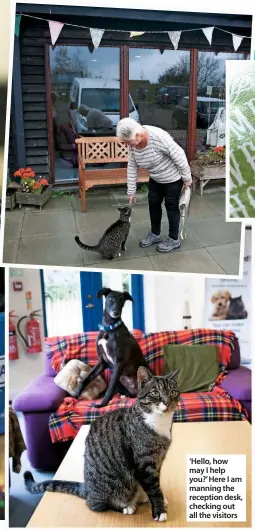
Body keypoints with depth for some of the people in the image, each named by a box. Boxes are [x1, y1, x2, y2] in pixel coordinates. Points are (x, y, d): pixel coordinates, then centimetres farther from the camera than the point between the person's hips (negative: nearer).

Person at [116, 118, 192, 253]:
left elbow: (179, 155, -29)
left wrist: (187, 178, -21)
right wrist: (131, 191, -1)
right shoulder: (133, 144, -13)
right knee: (153, 203, 13)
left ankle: (174, 239, 18)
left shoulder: (157, 136, -36)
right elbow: (132, 167, -4)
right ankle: (155, 234, 32)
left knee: (171, 206, 3)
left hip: (173, 177, -7)